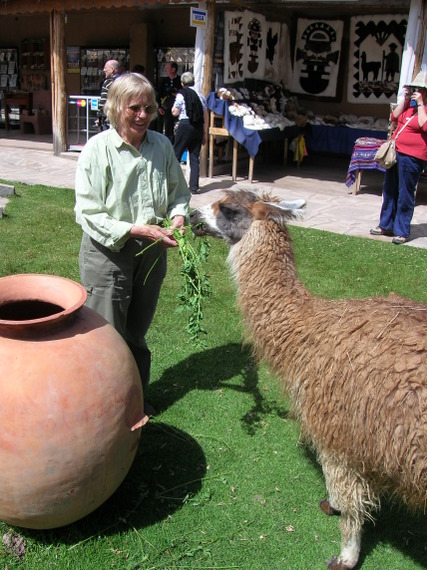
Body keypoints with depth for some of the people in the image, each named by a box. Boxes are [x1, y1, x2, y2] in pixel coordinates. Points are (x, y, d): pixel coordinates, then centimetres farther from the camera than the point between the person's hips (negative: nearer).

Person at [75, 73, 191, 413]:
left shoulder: (162, 145, -1)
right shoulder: (97, 149, -14)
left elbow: (179, 191, 12)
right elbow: (89, 214, -16)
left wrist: (178, 216, -10)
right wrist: (138, 230, -24)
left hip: (151, 252, 5)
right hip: (107, 255, -4)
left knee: (137, 334, 20)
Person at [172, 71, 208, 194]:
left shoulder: (181, 94, -4)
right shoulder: (200, 95, 9)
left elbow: (175, 113, -4)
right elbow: (205, 116, 8)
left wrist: (173, 106, 16)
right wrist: (205, 133, 13)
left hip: (185, 125, -4)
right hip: (198, 127, 4)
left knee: (176, 154, 6)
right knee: (195, 158, 6)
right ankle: (194, 187, 4)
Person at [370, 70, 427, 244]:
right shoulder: (410, 104, 14)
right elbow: (395, 117, 10)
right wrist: (405, 98, 4)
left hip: (412, 157, -8)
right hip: (395, 152, 8)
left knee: (405, 195, -3)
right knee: (390, 192, 15)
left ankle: (402, 231, 6)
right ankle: (386, 225, 27)